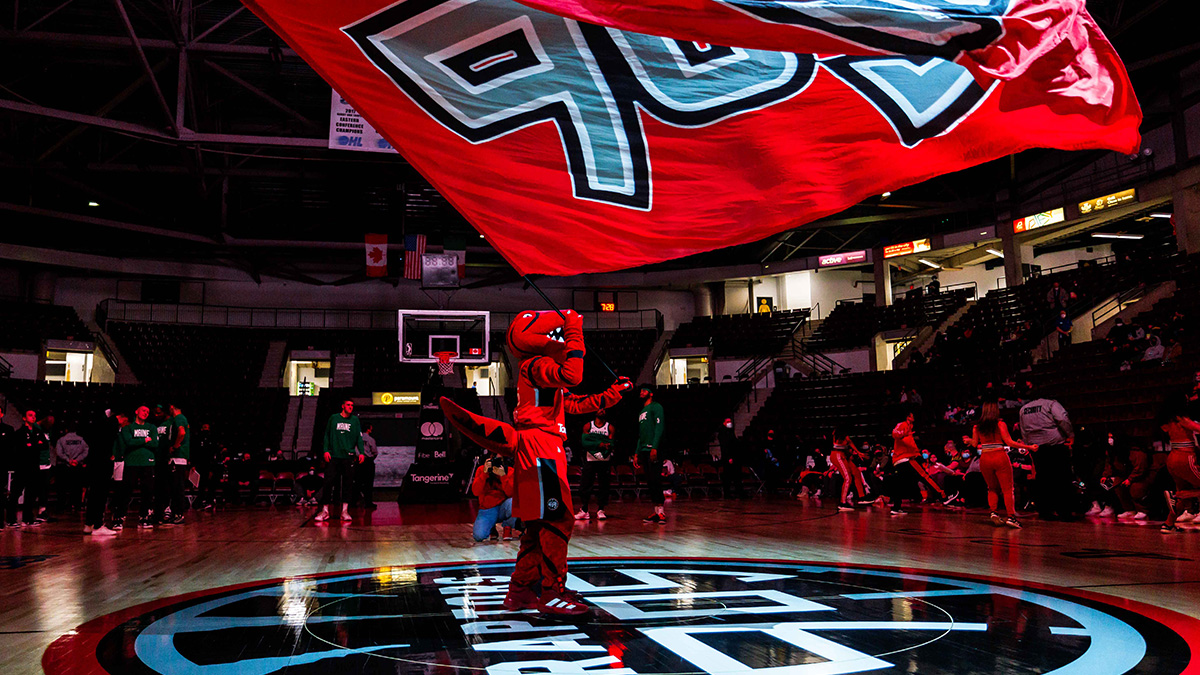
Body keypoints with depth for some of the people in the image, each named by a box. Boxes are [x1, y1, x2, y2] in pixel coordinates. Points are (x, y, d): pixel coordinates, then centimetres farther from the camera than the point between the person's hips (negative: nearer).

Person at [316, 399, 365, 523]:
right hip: (333, 456, -1)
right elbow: (327, 435, 10)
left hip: (348, 456, 1)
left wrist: (361, 452, -4)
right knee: (328, 482, -5)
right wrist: (326, 450, -1)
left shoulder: (355, 420, 10)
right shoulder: (333, 418, 9)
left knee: (347, 483, -1)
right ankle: (325, 511, 2)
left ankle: (345, 511, 4)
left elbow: (359, 437, 7)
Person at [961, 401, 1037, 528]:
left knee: (993, 488, 18)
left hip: (984, 458, 3)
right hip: (1000, 457, -3)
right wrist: (1029, 447, -3)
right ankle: (1011, 516, -9)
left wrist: (968, 440, 33)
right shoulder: (1000, 424, -4)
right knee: (1007, 489, 0)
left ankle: (994, 512, 3)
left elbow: (975, 444, 11)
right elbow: (1009, 442, -8)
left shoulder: (977, 427, 5)